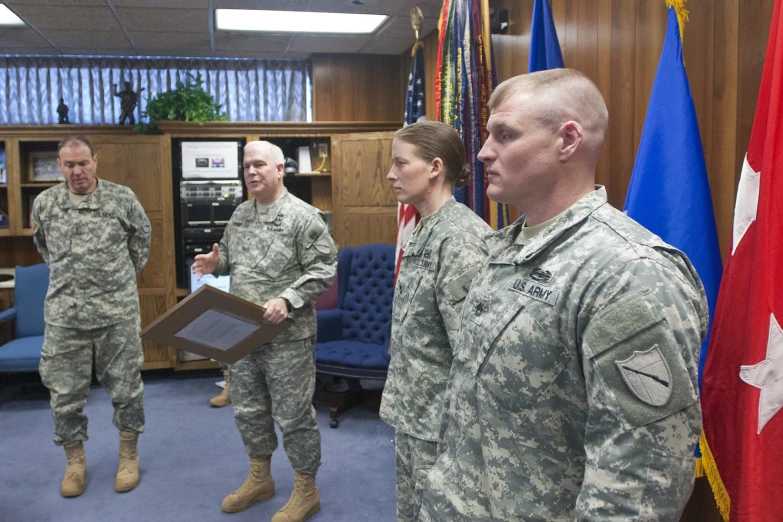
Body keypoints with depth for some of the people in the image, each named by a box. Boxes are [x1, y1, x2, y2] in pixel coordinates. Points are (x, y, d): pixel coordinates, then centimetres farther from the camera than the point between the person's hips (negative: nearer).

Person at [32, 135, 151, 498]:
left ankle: (128, 455, 25)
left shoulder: (123, 198, -3)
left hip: (118, 311, -1)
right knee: (65, 390, 7)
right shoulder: (44, 203, 4)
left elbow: (141, 237, 14)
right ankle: (75, 460, 26)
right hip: (63, 314, 2)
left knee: (125, 385, 7)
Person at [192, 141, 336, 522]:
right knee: (248, 409, 18)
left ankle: (306, 490, 20)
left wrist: (287, 300, -25)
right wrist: (216, 264, -1)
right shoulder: (241, 214, 11)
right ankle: (259, 479, 37)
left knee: (293, 414, 3)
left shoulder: (303, 216, -12)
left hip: (287, 335, -7)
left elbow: (323, 270, -15)